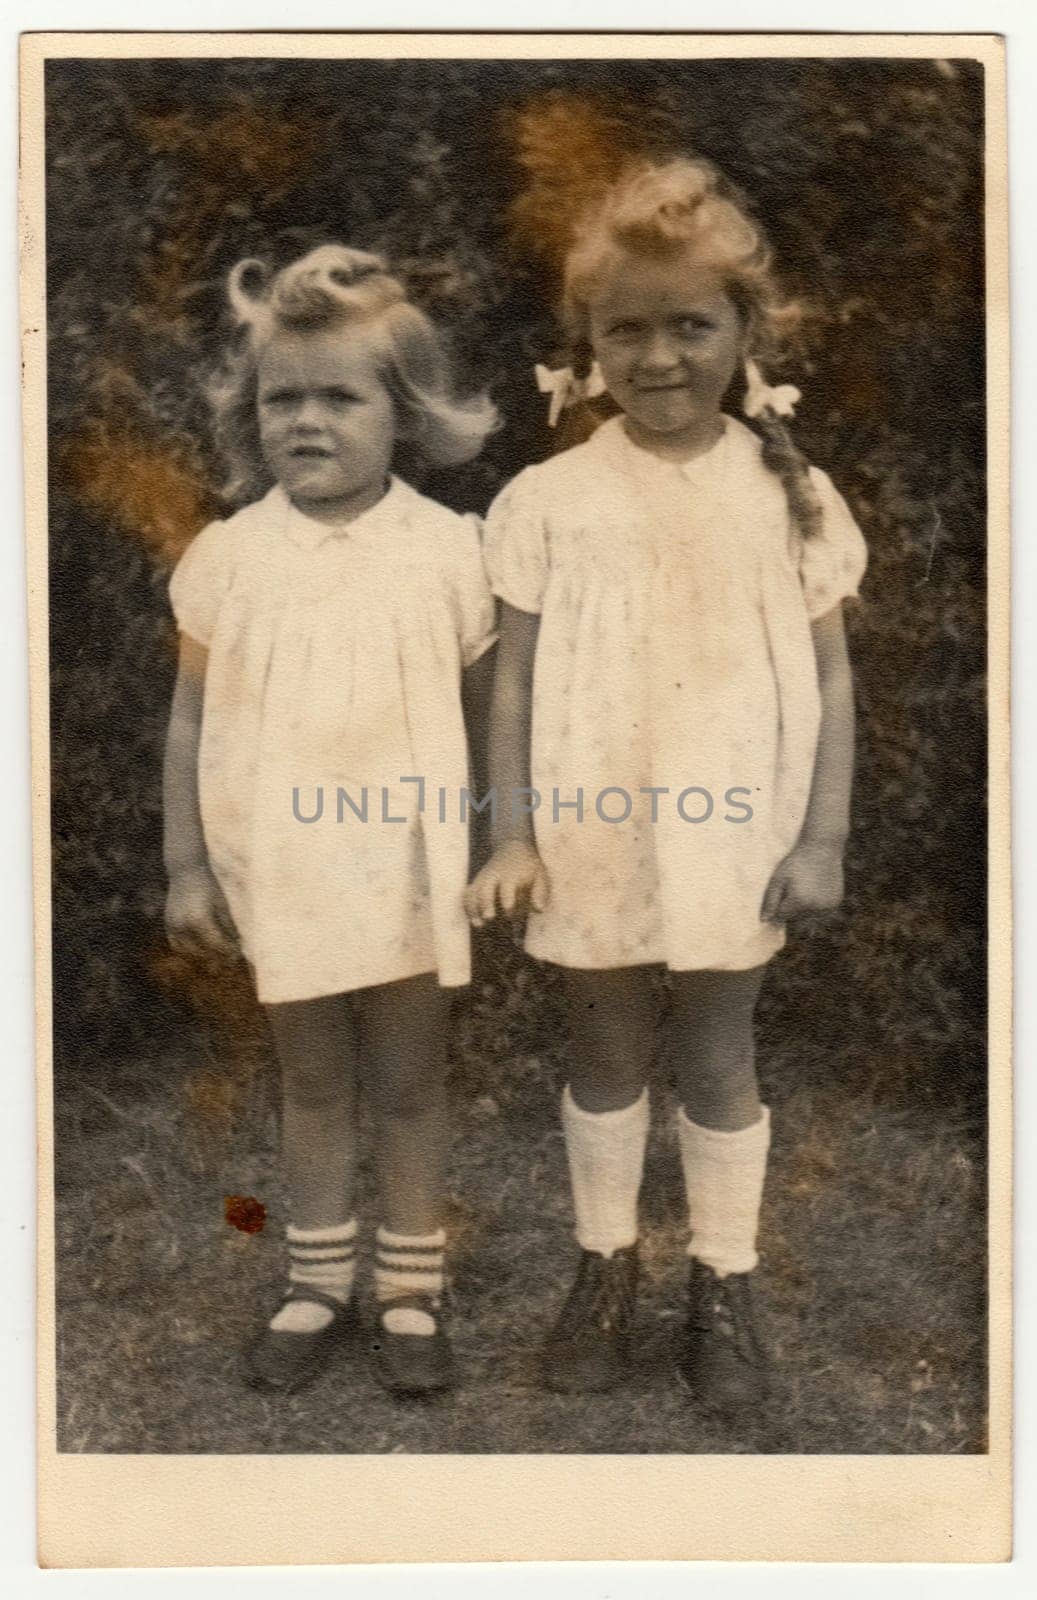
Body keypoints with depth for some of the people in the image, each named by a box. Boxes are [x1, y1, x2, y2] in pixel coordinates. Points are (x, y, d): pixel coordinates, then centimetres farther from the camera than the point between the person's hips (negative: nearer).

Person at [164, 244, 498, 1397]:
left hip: (405, 868, -1)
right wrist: (184, 865, 3)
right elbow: (191, 718, 3)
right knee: (311, 1084, 16)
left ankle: (412, 1290, 30)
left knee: (408, 1087, 12)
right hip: (280, 868, 1)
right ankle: (317, 1285, 34)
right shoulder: (228, 557, -3)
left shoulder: (446, 549, -6)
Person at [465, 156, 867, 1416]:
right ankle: (605, 1259, 35)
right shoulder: (550, 499, -4)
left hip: (731, 837, 0)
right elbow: (516, 677, -1)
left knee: (717, 1059, 11)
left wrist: (824, 838, -4)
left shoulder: (790, 494, -2)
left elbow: (829, 677, 1)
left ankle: (723, 1281, 30)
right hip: (591, 834, 0)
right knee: (604, 1054, 15)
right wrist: (512, 835, -7)